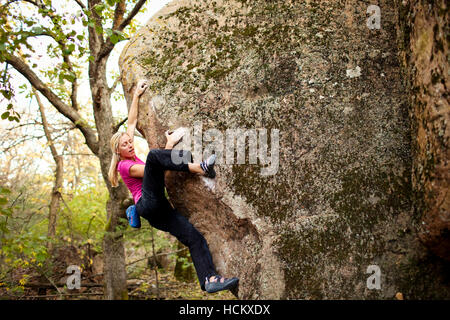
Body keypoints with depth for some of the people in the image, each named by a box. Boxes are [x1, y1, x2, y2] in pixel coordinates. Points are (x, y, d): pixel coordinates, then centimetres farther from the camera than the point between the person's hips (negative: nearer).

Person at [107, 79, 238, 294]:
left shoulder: (134, 158, 26)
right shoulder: (124, 165, 5)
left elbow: (132, 122, 26)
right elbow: (153, 168, -7)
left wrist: (136, 96, 26)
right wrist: (169, 145, -7)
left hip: (158, 211, 8)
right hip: (148, 203, -8)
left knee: (195, 237, -12)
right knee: (153, 155, -26)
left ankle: (209, 279, -23)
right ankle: (197, 167, -34)